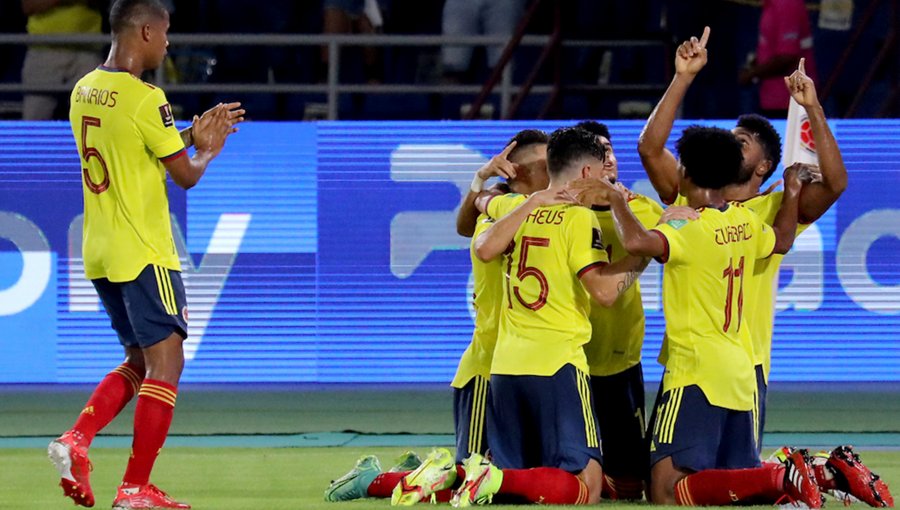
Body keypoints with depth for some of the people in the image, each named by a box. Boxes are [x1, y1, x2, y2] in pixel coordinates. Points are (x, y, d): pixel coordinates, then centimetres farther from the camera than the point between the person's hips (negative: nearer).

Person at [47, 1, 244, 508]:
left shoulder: (84, 92, 10)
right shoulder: (144, 98, -16)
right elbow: (185, 175, -10)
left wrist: (192, 134, 20)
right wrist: (208, 151, 11)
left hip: (100, 254, 9)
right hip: (144, 252, -9)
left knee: (140, 362, 18)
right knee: (166, 362, -3)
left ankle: (76, 440, -1)